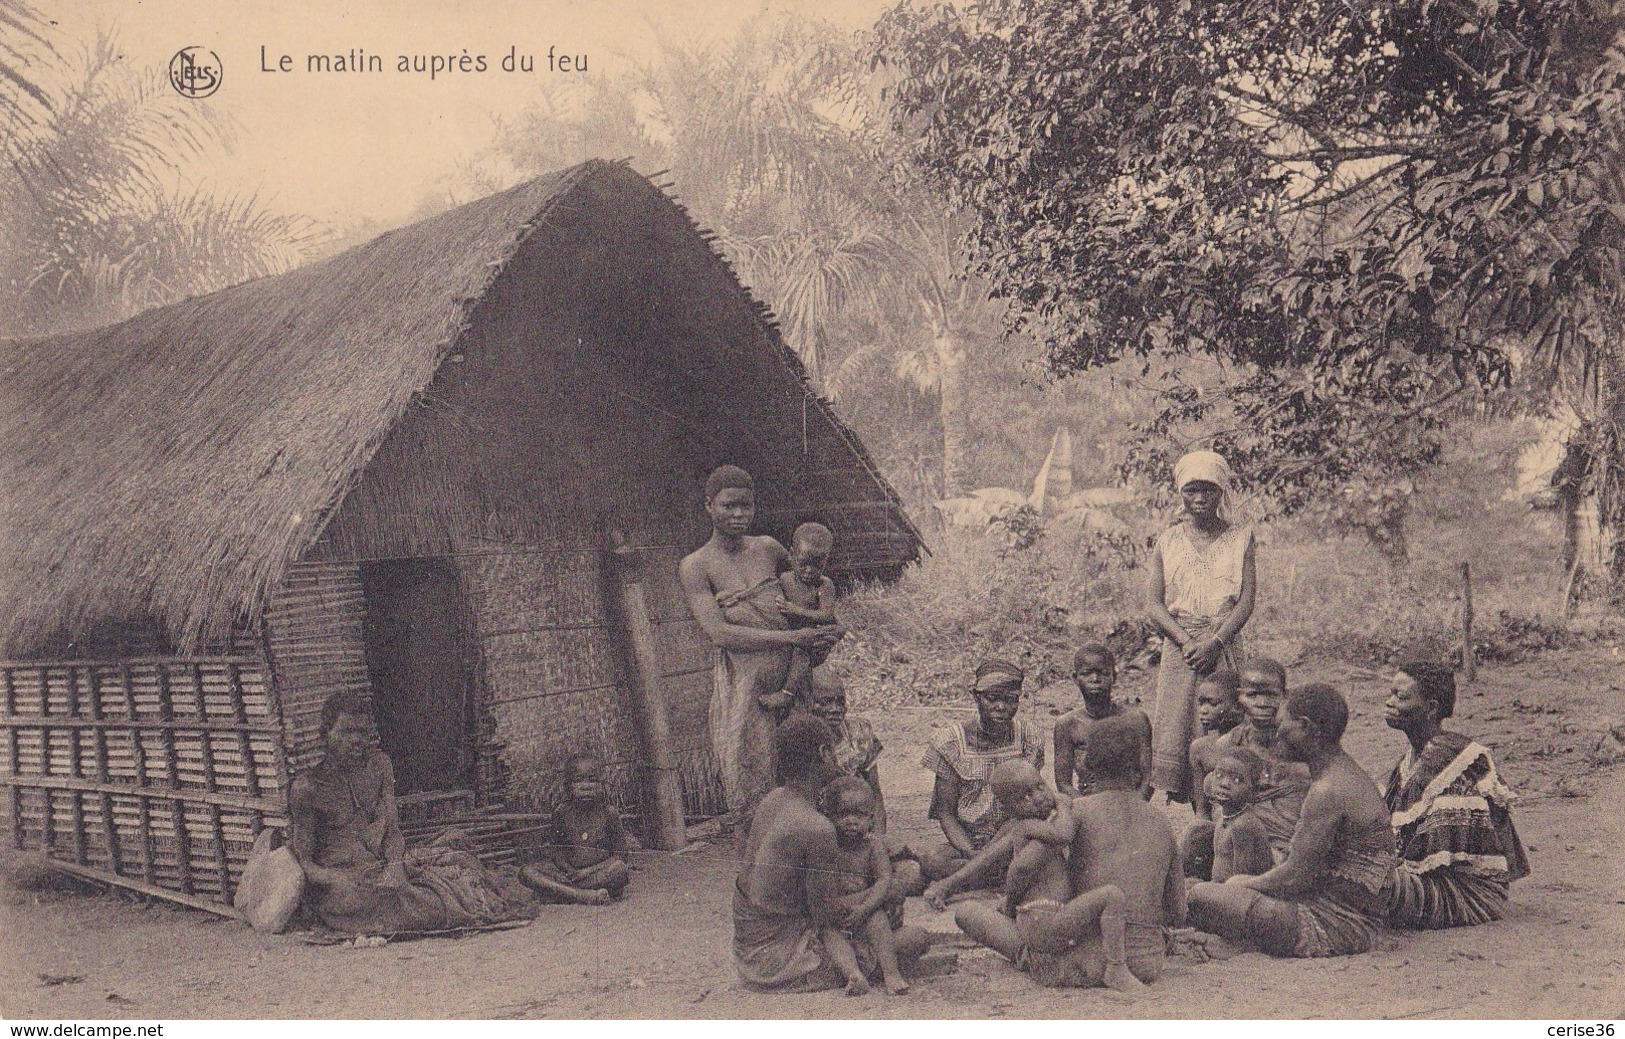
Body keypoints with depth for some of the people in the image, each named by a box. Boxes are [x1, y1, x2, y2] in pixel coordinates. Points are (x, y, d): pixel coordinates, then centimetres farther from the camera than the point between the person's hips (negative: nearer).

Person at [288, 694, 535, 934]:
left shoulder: (378, 764, 9)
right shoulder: (307, 787, -8)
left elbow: (392, 828, 4)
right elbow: (303, 862, -8)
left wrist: (394, 866, -17)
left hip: (384, 861, 6)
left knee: (452, 854, -16)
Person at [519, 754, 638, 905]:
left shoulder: (609, 813, 3)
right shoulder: (562, 814, 8)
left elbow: (619, 855, -2)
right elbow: (555, 851, 7)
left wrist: (587, 872, -13)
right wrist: (570, 871, -13)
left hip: (600, 873, -1)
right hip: (568, 872, 2)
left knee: (621, 869, -35)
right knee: (526, 872, -22)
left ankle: (559, 893, -28)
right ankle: (586, 896, -35)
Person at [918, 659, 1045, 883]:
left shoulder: (1025, 736, 2)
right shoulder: (952, 742, -5)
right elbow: (945, 812, -5)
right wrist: (972, 853, -22)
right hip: (966, 843, -1)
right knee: (932, 861, -35)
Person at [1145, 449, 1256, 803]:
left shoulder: (1239, 538, 6)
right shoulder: (1168, 541, 8)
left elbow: (1247, 600, -2)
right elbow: (1153, 602, 2)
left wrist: (1214, 642, -14)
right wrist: (1186, 640, -12)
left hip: (1224, 645, -1)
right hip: (1179, 646, 1)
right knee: (1173, 726, -5)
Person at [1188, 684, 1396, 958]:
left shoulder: (1329, 791, -21)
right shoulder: (1348, 775, 13)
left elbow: (1296, 877, -19)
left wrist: (1245, 884, -1)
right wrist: (1245, 883, 13)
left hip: (1335, 929, -11)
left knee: (1200, 896, -11)